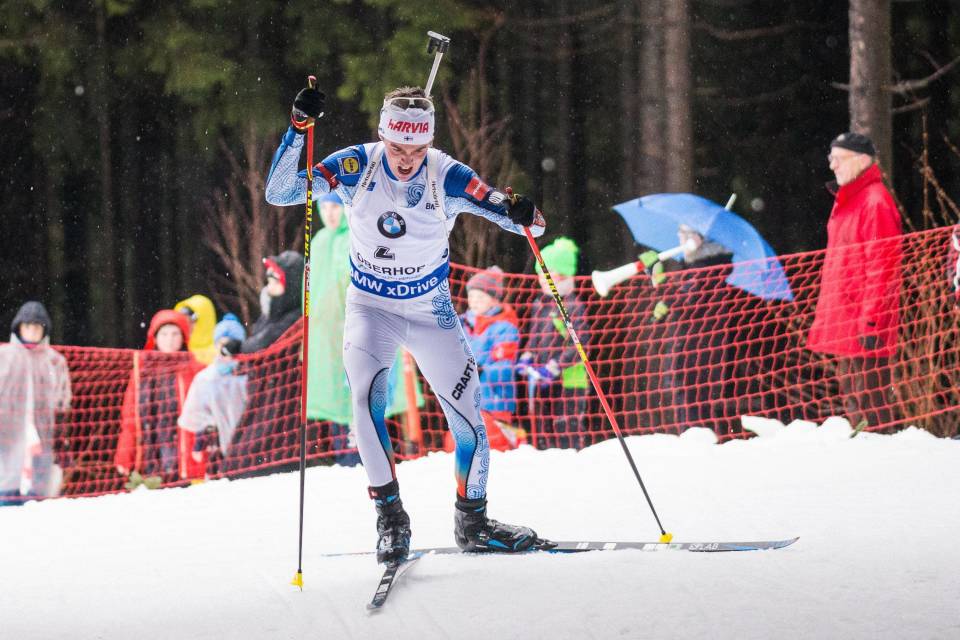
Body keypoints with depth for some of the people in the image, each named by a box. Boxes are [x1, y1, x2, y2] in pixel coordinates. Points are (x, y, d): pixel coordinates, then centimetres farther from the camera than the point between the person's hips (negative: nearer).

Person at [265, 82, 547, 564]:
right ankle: (390, 517, -15)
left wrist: (522, 214, -46)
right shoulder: (357, 167, -17)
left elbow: (527, 223, -21)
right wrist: (297, 129, -37)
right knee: (366, 395, -26)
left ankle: (472, 523, 21)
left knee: (469, 420, -1)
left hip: (432, 311, 1)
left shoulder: (447, 177, -19)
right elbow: (278, 193, -24)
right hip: (371, 308, -1)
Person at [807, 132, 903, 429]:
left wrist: (870, 318, -22)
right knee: (851, 394, 14)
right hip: (844, 323, 10)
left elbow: (882, 266, -18)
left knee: (868, 398, -10)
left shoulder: (875, 202, -13)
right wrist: (828, 315, 20)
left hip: (864, 323, -10)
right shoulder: (847, 201, 18)